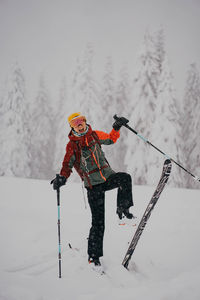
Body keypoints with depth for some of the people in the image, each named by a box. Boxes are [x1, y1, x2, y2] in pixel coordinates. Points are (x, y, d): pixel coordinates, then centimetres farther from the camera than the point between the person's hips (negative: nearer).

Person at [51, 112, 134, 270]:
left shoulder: (95, 135, 8)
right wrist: (62, 178, -18)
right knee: (98, 222, -5)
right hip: (93, 185, -3)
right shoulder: (72, 145, 0)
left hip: (108, 176, 3)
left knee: (125, 178, -33)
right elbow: (67, 165, 1)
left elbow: (111, 139, 25)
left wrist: (117, 127, 10)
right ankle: (94, 255, 6)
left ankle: (123, 209, -14)